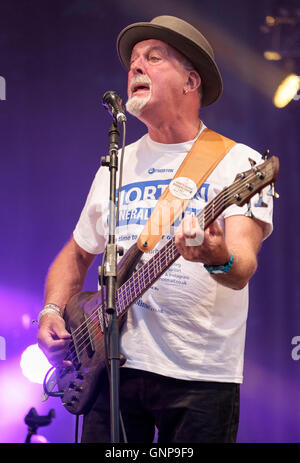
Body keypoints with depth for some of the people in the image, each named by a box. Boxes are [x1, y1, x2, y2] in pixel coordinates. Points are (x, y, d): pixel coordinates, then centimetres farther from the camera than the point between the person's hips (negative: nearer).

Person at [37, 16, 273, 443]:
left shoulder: (237, 162, -3)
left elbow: (243, 268, -16)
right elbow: (77, 253, 22)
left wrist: (220, 260, -39)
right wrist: (52, 312, 4)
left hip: (202, 379, -4)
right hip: (114, 366, 4)